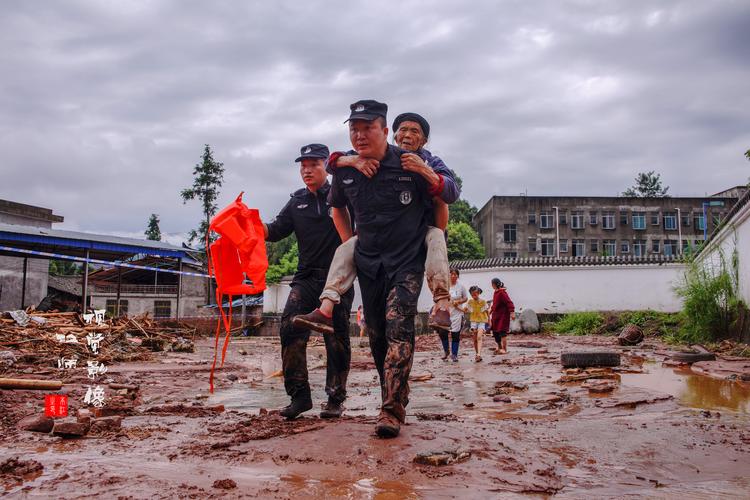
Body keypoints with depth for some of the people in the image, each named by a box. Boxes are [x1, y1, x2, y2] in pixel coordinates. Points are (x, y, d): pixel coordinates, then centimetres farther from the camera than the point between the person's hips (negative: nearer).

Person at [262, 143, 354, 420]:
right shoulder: (297, 202, 14)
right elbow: (275, 231, 8)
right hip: (307, 277, 3)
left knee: (337, 338, 1)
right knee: (290, 329, -14)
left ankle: (336, 399, 14)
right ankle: (299, 395, -6)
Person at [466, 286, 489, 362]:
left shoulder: (483, 301, -4)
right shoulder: (470, 302, 3)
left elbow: (487, 311, 5)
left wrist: (489, 320, 8)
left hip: (482, 321, -3)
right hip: (473, 321, 3)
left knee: (479, 337, -20)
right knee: (475, 339, 5)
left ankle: (479, 354, -29)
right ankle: (477, 355, 17)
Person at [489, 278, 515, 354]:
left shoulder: (502, 293, -18)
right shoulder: (496, 292, 11)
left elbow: (509, 303, -23)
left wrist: (512, 312, -29)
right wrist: (491, 310, 28)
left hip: (503, 316, -9)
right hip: (496, 315, 9)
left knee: (502, 332, -6)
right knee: (495, 332, 12)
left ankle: (504, 349, 2)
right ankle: (499, 347, 27)